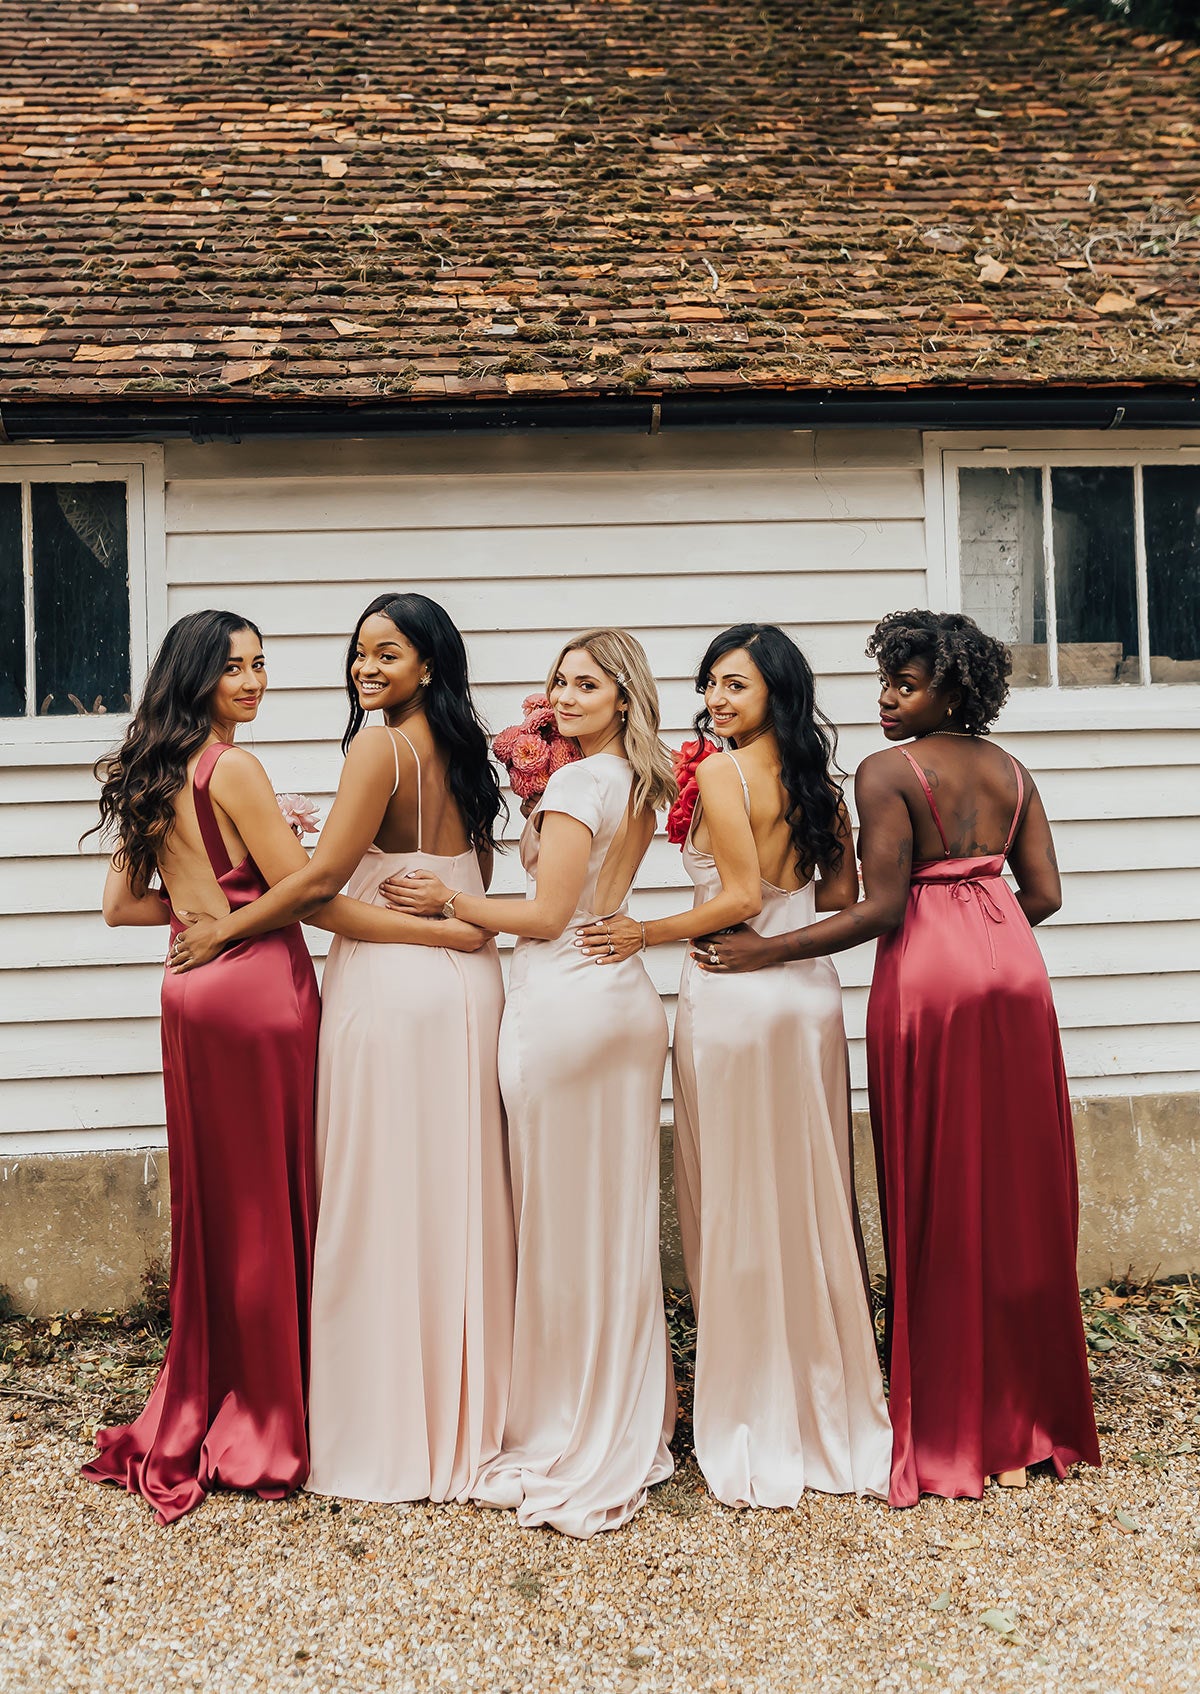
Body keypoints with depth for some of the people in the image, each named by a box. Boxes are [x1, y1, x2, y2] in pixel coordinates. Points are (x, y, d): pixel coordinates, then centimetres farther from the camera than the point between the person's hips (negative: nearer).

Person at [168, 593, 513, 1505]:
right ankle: (473, 1408, 26)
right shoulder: (462, 748, 10)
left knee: (385, 1198, 2)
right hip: (469, 982, 8)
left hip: (391, 985, -8)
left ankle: (388, 1434, 13)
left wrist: (224, 928, -5)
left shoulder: (379, 747, -13)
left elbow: (322, 876, -15)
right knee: (460, 1191, 14)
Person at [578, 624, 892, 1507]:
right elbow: (843, 893, 11)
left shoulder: (720, 771, -11)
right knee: (812, 1197, 14)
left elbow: (742, 896, -19)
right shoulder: (818, 776, 9)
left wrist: (645, 934, -11)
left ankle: (758, 1425, 17)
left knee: (739, 1209, 5)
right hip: (810, 991, 7)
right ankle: (832, 1406, 27)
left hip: (733, 995, -7)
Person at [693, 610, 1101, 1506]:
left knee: (939, 1206, 4)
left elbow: (882, 907, -14)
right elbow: (1045, 893, 7)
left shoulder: (886, 771, -8)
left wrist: (768, 951, -11)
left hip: (928, 978, -6)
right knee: (1020, 1196, 13)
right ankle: (1034, 1413, 26)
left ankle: (952, 1429, 14)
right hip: (1016, 974, 6)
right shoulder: (1012, 770, 10)